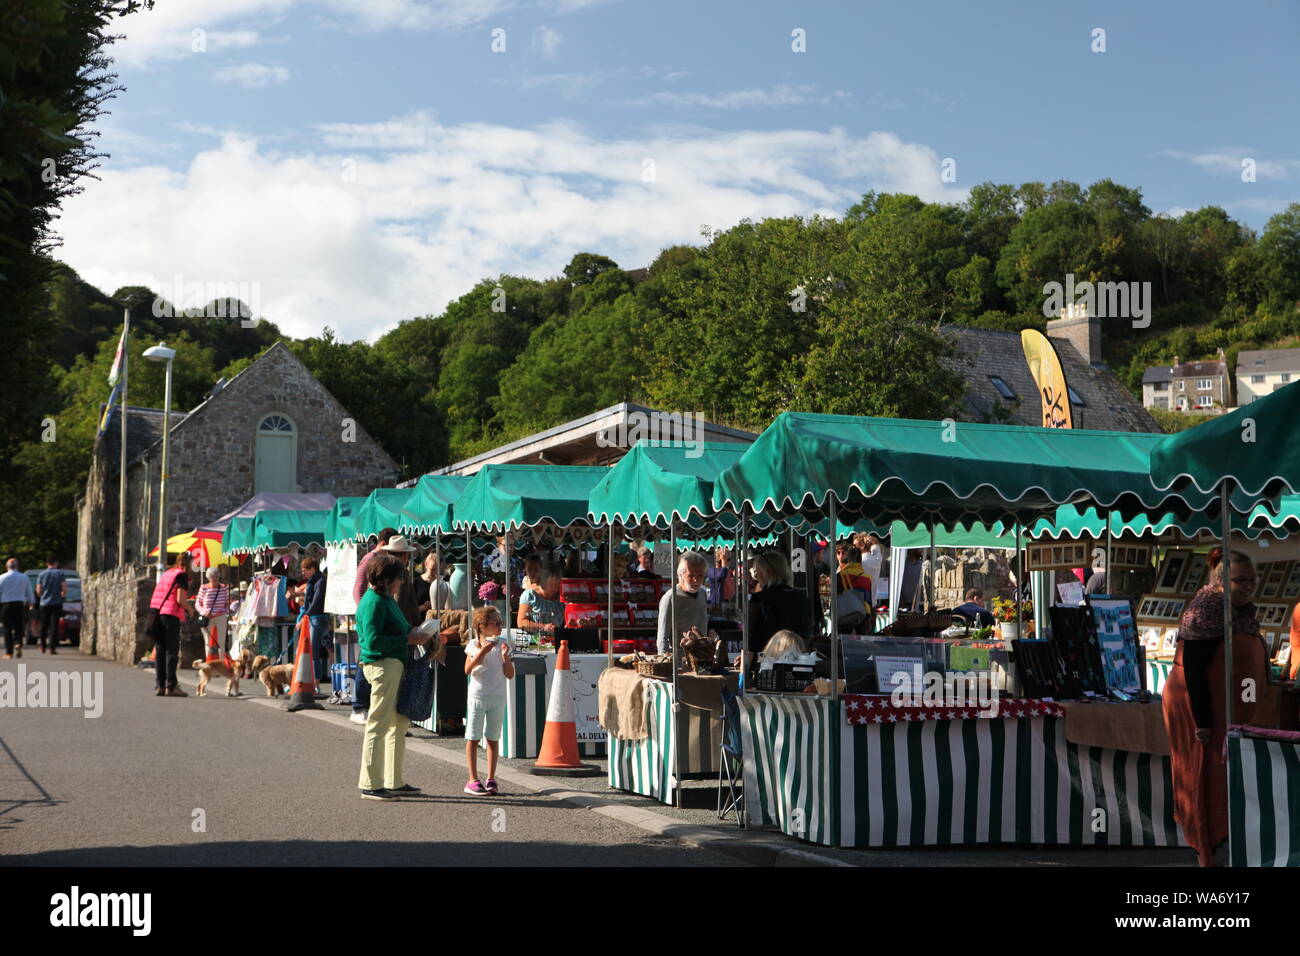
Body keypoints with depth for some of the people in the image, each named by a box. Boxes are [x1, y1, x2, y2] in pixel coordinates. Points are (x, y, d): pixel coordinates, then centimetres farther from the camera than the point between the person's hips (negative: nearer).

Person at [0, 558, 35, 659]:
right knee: (18, 628, 8)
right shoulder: (24, 577, 6)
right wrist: (31, 604, 23)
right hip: (20, 605, 1)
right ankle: (18, 644, -17)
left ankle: (9, 652, 3)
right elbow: (30, 593, 10)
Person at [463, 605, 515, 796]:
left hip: (497, 697, 1)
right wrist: (482, 651, -20)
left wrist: (505, 657, -13)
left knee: (493, 738, 6)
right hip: (477, 695, -1)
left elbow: (510, 675, 1)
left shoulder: (502, 644, 3)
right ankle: (473, 780, 5)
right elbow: (468, 670, -12)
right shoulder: (474, 644, 0)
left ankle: (491, 780, 12)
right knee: (473, 738, 0)